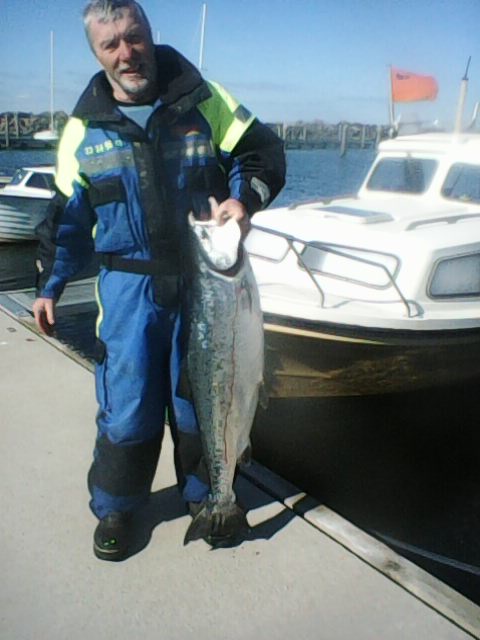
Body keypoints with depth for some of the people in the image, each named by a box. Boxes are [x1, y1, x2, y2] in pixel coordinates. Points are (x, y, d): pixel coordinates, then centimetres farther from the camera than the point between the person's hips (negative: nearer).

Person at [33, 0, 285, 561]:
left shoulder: (203, 100, 1)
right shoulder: (84, 126, 4)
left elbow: (262, 151, 5)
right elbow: (68, 215, 9)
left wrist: (243, 197, -16)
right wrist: (49, 285, 6)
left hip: (204, 278, 0)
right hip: (128, 285, 0)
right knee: (126, 404, 2)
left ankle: (204, 494, 34)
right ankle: (114, 508, 26)